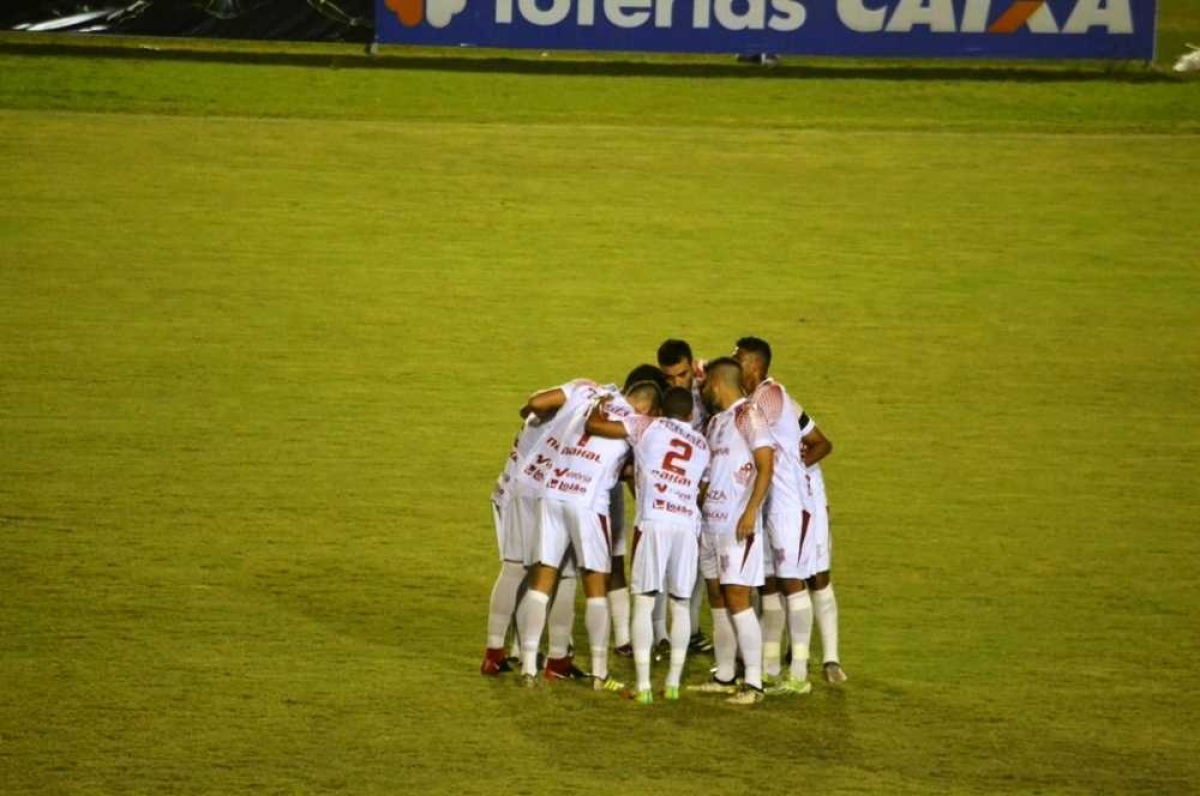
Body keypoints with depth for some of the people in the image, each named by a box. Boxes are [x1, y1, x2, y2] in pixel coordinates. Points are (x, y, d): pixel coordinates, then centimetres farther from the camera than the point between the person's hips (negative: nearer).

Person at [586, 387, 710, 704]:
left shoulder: (646, 426, 11)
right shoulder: (702, 446, 23)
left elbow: (594, 425, 6)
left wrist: (598, 408, 28)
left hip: (654, 521, -3)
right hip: (688, 523, 3)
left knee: (644, 602, 1)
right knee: (681, 604, 14)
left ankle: (643, 686, -6)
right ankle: (673, 682, 15)